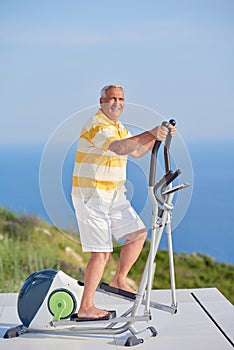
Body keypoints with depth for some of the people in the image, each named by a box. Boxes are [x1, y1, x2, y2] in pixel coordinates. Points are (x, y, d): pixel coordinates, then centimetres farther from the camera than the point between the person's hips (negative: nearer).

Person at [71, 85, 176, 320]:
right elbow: (119, 148, -34)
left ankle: (119, 281, 22)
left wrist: (159, 136, 4)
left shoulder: (118, 127, 16)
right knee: (101, 252, -8)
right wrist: (150, 134, -43)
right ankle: (85, 307, 3)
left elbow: (137, 152, 17)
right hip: (91, 197, -9)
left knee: (138, 233, 7)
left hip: (114, 196, 9)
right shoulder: (96, 125, -16)